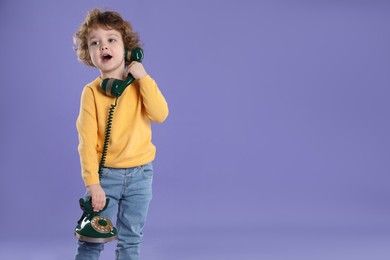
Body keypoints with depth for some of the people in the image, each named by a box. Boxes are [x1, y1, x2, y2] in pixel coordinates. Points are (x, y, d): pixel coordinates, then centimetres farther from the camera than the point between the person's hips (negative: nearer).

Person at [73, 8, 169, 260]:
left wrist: (143, 77, -19)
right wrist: (92, 183, -16)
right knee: (92, 239, -1)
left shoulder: (140, 84, -1)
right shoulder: (92, 91, -7)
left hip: (139, 174, 2)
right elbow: (87, 141, -10)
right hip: (105, 174, -2)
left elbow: (160, 114, -17)